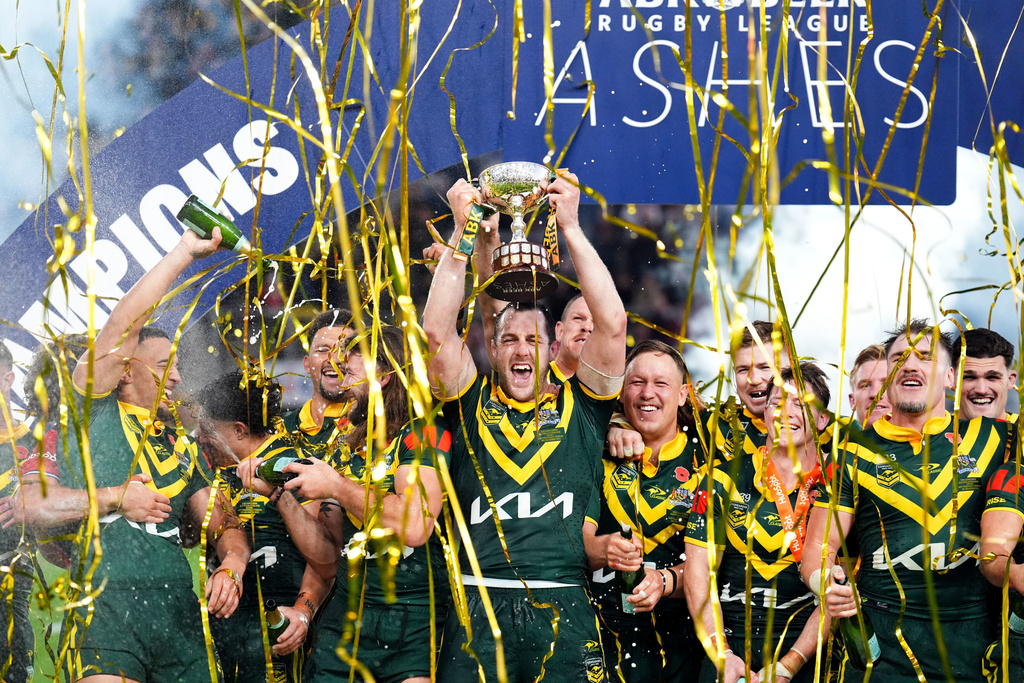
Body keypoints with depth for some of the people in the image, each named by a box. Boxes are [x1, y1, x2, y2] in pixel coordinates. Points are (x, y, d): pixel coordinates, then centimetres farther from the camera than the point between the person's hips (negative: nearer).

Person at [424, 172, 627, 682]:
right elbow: (437, 331, 1)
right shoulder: (471, 404, 14)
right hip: (477, 604, 0)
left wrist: (570, 227, 2)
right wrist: (462, 232, 1)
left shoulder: (580, 405, 13)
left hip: (564, 607, 0)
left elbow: (612, 323, 2)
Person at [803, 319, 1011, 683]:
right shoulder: (855, 452, 6)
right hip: (882, 639, -1)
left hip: (972, 637, 1)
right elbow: (820, 546, 3)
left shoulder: (987, 438, 9)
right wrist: (827, 584, -18)